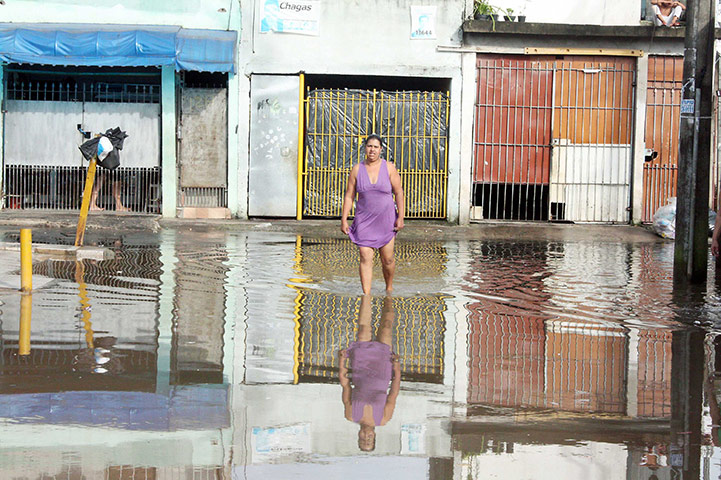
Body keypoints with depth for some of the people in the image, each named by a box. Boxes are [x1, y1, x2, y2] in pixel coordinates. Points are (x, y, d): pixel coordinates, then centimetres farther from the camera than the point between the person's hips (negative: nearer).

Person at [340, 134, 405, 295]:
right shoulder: (357, 169, 2)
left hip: (386, 220, 0)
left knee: (387, 259, 4)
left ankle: (389, 288, 29)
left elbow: (399, 193, 0)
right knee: (365, 258, -8)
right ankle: (366, 295, -8)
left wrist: (400, 217, -7)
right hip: (364, 221, 0)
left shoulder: (389, 168, -1)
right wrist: (344, 219, -1)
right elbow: (349, 196, 4)